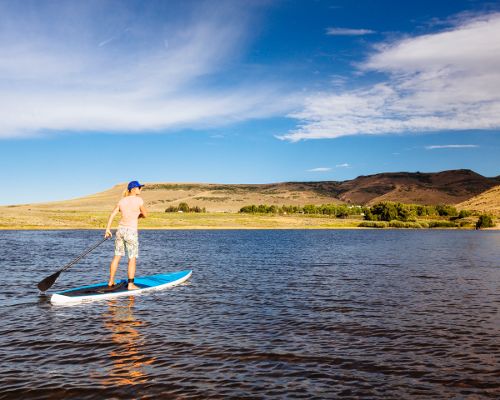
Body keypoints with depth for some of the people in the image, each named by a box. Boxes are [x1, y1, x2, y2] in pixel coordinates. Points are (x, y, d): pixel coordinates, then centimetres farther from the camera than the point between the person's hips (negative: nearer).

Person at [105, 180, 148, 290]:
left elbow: (112, 214, 5)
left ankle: (111, 281, 22)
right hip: (131, 231, -6)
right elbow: (145, 215, -1)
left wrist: (108, 229, 8)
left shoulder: (122, 201, 8)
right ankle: (130, 284, 2)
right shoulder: (139, 200, -9)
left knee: (117, 256, 14)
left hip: (120, 230, 6)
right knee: (132, 259, 1)